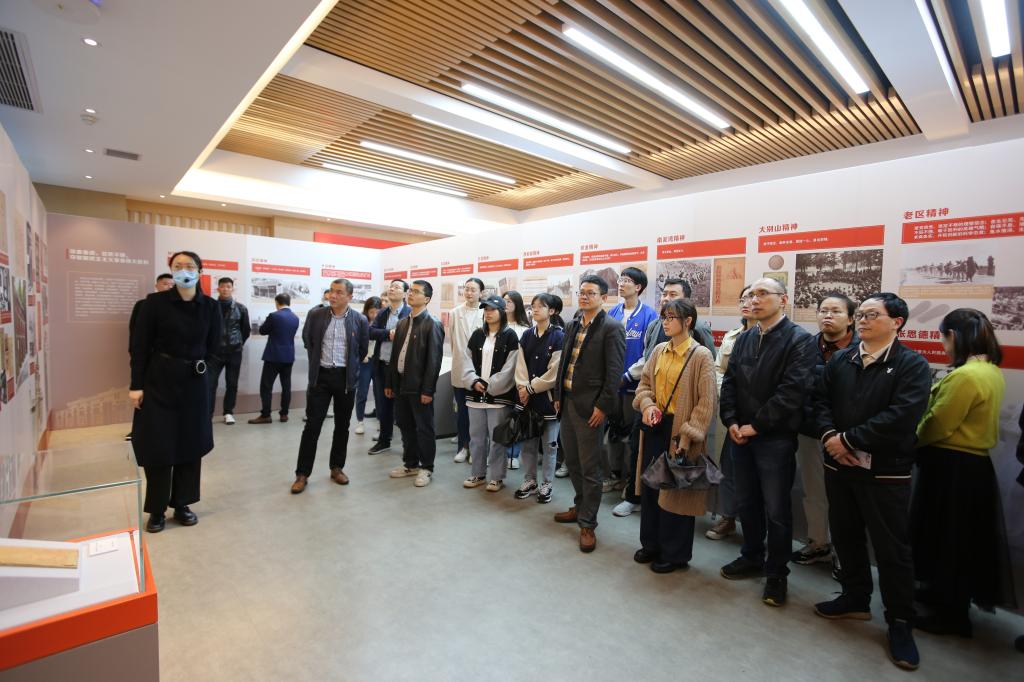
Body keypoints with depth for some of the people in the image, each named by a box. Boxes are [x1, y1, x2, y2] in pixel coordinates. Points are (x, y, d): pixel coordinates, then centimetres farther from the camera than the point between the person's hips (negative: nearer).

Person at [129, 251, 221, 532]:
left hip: (194, 383, 3)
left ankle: (182, 505, 25)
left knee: (191, 444, 9)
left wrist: (195, 365, 5)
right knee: (157, 446, 4)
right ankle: (156, 510, 20)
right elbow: (139, 345, -7)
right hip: (158, 381, -2)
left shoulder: (210, 306, -1)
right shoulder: (155, 302, -8)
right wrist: (136, 385, -9)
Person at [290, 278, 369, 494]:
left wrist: (352, 369, 10)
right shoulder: (316, 315, -1)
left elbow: (363, 349, 8)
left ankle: (337, 468, 25)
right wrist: (315, 365, 13)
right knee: (312, 425, 1)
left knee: (342, 426, 9)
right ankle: (302, 473, 11)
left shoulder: (360, 320, -4)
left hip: (346, 378, 0)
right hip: (320, 376, 0)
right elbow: (309, 342, 13)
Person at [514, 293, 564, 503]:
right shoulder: (527, 335, 9)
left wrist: (531, 388, -10)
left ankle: (546, 484, 21)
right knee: (528, 442, 13)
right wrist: (523, 388, -9)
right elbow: (520, 366, 6)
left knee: (549, 444, 7)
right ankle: (529, 481, 27)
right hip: (527, 397, 5)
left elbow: (554, 372, -12)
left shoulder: (559, 336, -8)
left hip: (548, 398, -5)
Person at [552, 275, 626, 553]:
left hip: (590, 407, -7)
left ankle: (587, 524, 17)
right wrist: (558, 395, 11)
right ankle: (581, 506, 39)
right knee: (572, 461, 19)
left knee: (589, 468, 3)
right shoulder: (573, 326, 12)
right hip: (567, 402, 7)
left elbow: (614, 372, -14)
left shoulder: (611, 328, -10)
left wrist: (603, 406, -16)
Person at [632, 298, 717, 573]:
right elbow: (644, 383, 13)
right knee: (650, 486, 14)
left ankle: (675, 553, 26)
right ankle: (651, 544, 33)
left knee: (676, 491, 7)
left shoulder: (701, 356, -11)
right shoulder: (659, 350, 6)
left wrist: (689, 435, -17)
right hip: (655, 426, 6)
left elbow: (707, 401, -13)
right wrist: (647, 405, -7)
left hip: (679, 430, -6)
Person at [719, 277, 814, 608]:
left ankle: (776, 574, 24)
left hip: (775, 438, -6)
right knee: (747, 503, 17)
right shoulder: (744, 338, 10)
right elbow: (729, 382, 9)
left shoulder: (798, 339, -9)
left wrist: (756, 426, -16)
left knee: (776, 510, 6)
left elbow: (792, 391, -18)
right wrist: (731, 422, -3)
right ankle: (752, 558, 37)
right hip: (741, 435, 6)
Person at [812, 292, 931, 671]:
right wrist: (830, 436, -14)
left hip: (885, 471, -5)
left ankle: (900, 622, 23)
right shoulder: (839, 360, 8)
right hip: (839, 465, 5)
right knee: (845, 537, 16)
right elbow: (820, 400, 4)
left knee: (892, 548, 5)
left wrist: (849, 440, -19)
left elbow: (902, 416, -19)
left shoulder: (912, 365, -7)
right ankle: (856, 598, 35)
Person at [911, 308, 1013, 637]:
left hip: (952, 468, -9)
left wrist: (911, 442, -5)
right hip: (974, 463, 9)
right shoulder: (993, 372, 6)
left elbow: (937, 425, -21)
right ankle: (943, 594, 37)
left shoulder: (965, 376, -24)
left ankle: (952, 615, 21)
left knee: (947, 540, 6)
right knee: (960, 540, 21)